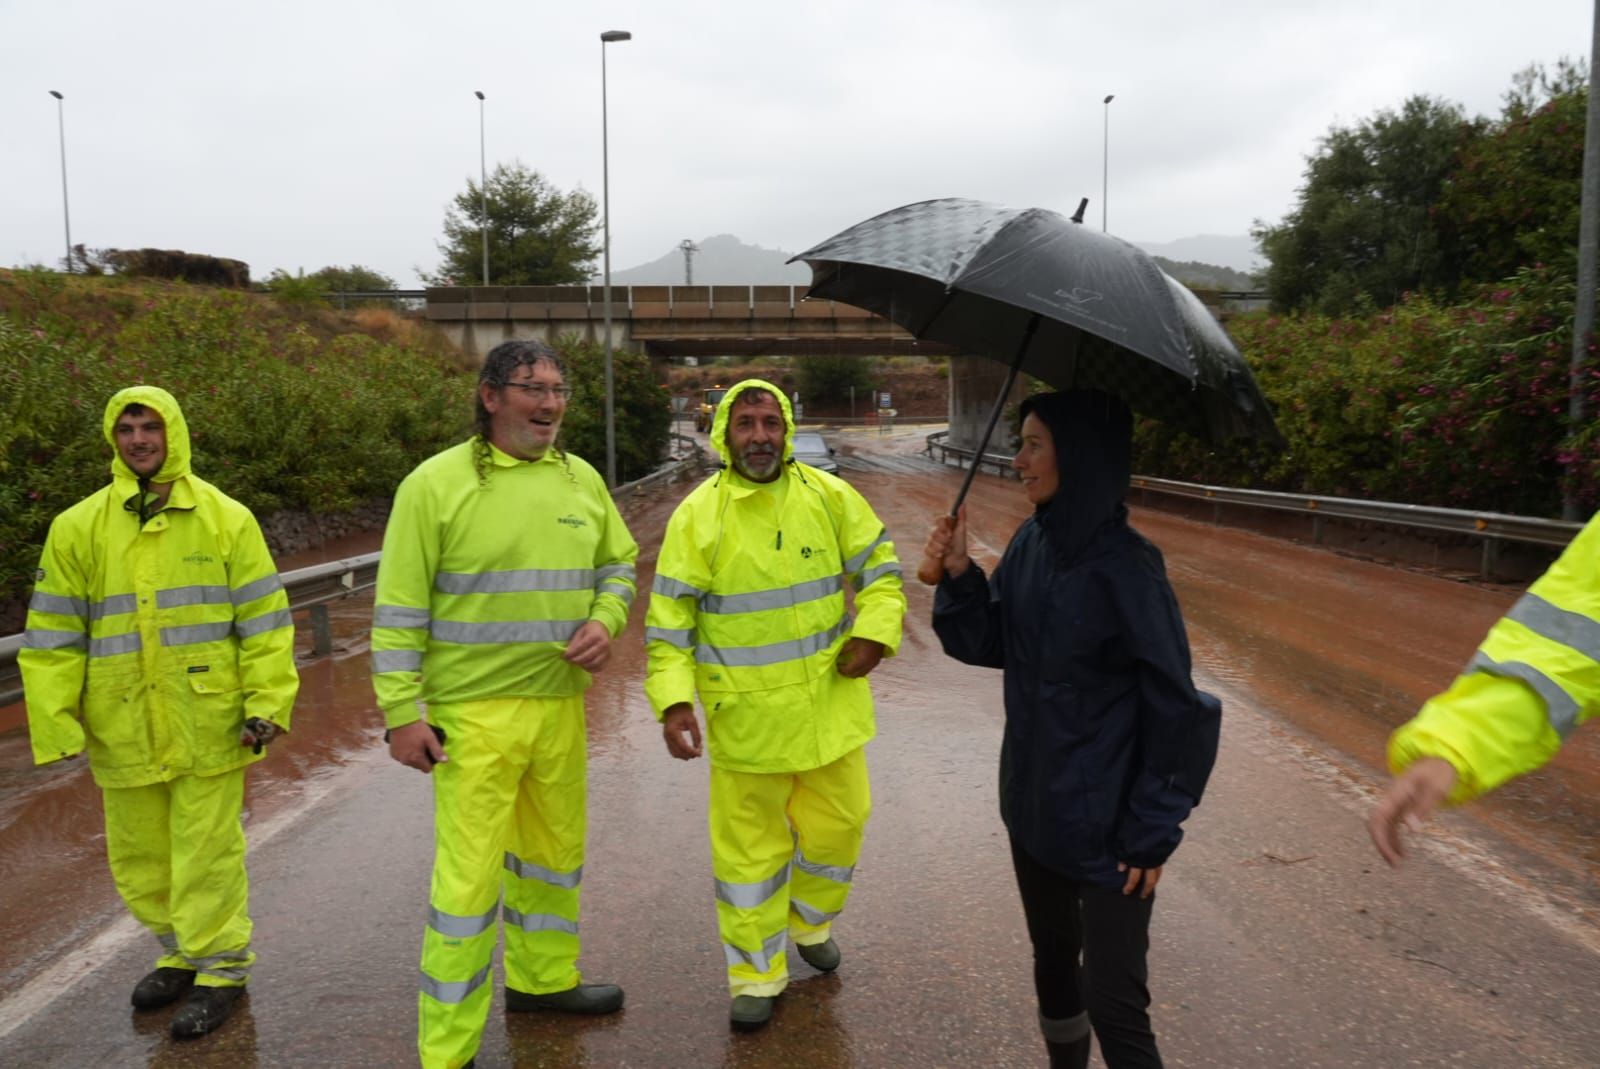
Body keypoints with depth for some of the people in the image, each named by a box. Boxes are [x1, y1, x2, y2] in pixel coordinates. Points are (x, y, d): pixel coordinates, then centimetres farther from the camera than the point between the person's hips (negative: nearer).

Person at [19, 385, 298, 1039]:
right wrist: (56, 725, -1)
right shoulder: (77, 528, 3)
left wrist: (266, 705, -6)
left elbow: (264, 621, -1)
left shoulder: (226, 519, -2)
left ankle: (222, 966, 22)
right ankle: (181, 950, 38)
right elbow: (53, 637, 4)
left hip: (208, 725, -3)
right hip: (123, 731, 3)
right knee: (138, 855, 16)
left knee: (207, 852, 3)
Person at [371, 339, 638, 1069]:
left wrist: (604, 621, -5)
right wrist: (402, 713, -13)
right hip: (473, 711, -6)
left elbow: (619, 561, 16)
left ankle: (542, 978, 44)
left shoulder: (581, 479, 4)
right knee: (469, 876, -1)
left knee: (554, 851, 21)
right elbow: (399, 611, -10)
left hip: (561, 703, 6)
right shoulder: (435, 484, -11)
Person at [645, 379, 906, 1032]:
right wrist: (673, 700, -15)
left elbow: (880, 569, 7)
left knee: (838, 824, 16)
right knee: (749, 847, 8)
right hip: (745, 716, -2)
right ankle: (756, 975, 29)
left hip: (830, 704, 3)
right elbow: (669, 622, -6)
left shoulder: (831, 497, -2)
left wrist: (874, 634, -9)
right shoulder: (697, 515, -8)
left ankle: (810, 923, 46)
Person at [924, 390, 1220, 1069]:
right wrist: (960, 575, -10)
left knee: (1112, 1002, 1)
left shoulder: (1124, 566, -21)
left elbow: (1175, 707, -17)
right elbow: (990, 644, 7)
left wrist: (1153, 831, -14)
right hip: (1033, 803, 7)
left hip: (1108, 823, -7)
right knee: (1052, 955, 23)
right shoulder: (1030, 543, -2)